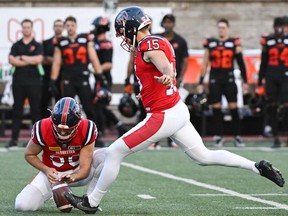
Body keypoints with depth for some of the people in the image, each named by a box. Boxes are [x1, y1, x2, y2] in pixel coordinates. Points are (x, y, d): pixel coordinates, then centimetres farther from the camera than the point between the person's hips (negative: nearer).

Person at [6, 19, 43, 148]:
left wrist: (22, 58, -5)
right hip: (18, 81, 2)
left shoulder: (37, 46, 7)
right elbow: (11, 60, -3)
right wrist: (30, 61, -7)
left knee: (36, 110, -1)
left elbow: (38, 59, -11)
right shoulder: (16, 45, 12)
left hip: (33, 81, -2)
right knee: (17, 110, 2)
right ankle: (14, 139, 2)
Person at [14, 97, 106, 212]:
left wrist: (73, 177, -45)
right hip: (52, 173, 0)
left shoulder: (86, 129, -25)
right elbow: (29, 154, -5)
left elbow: (85, 167, -22)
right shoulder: (42, 129, -24)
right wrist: (46, 170, -22)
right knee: (23, 206, -21)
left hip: (77, 172, 0)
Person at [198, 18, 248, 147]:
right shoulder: (210, 44, 7)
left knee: (233, 108, -4)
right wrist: (200, 82, 7)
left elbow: (241, 63, 6)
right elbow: (205, 64, 11)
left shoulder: (234, 43, 4)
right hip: (214, 80, 1)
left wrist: (245, 81, 2)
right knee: (216, 108, 0)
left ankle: (237, 137, 2)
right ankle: (219, 137, 5)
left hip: (229, 79, -1)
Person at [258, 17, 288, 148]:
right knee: (272, 108, 1)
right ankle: (276, 138, 8)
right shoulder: (267, 41, 5)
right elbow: (263, 62, 11)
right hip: (271, 78, 1)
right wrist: (260, 81, 9)